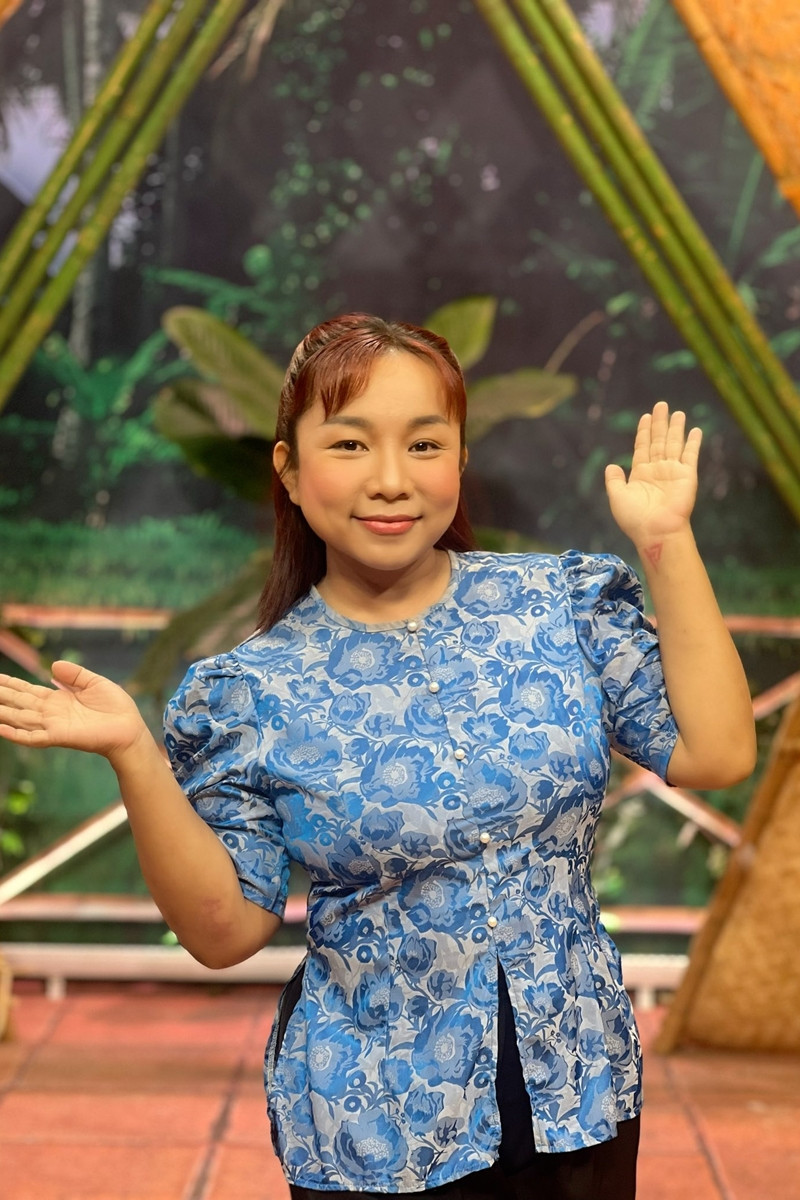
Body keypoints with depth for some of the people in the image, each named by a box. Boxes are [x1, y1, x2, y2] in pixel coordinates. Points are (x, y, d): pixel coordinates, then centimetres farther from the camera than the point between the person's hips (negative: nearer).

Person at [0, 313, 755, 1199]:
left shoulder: (564, 601, -4)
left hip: (579, 1090, 2)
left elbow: (717, 756, -9)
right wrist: (135, 757, -20)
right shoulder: (251, 692, -9)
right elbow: (224, 930, -8)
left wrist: (666, 544, -11)